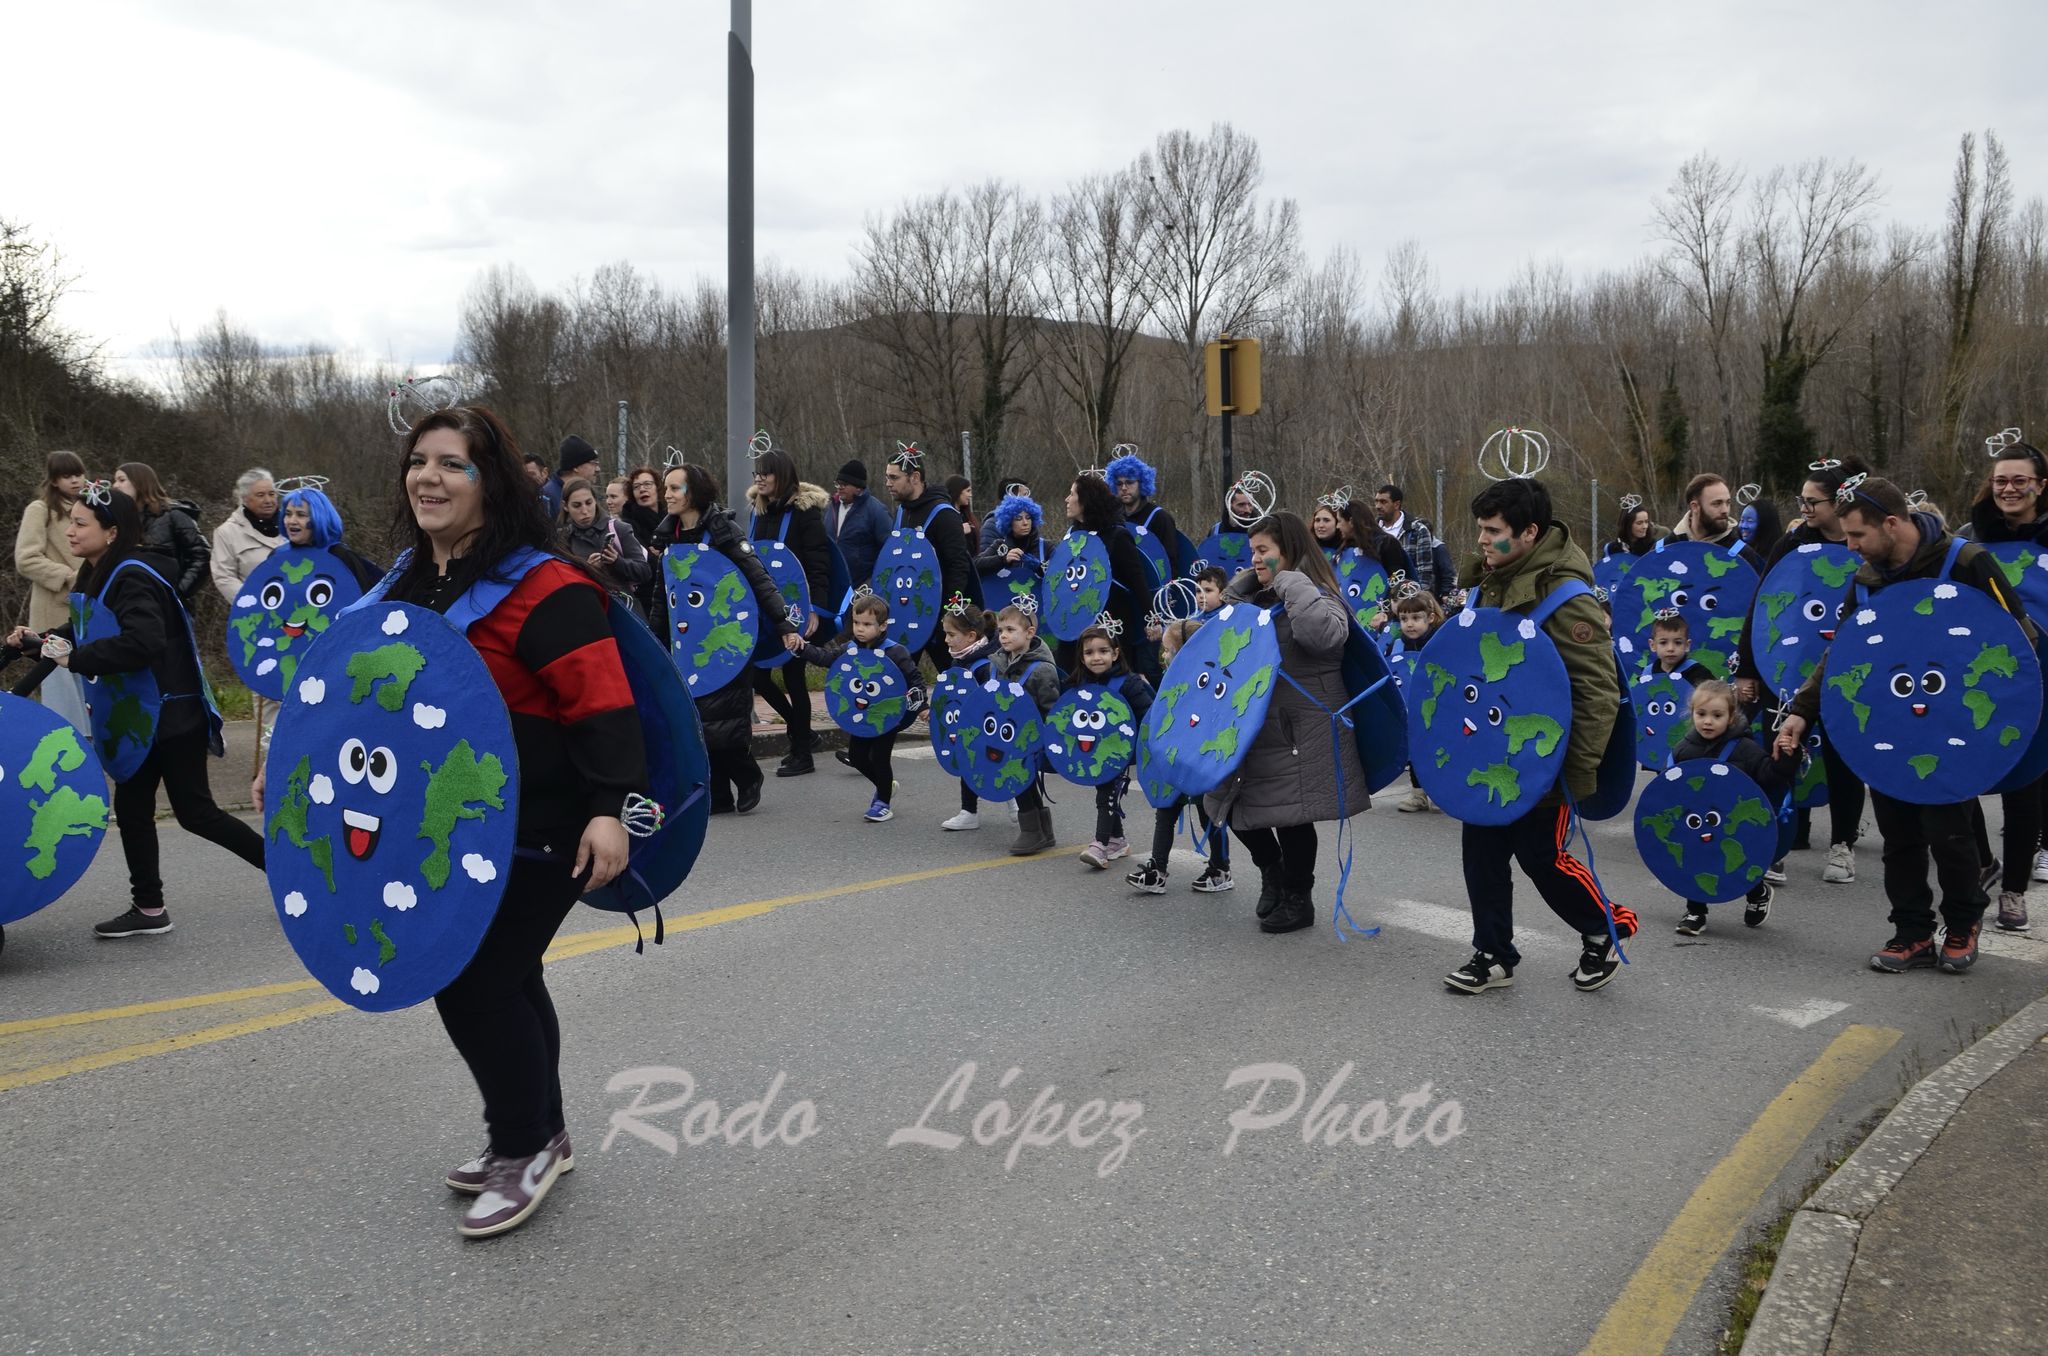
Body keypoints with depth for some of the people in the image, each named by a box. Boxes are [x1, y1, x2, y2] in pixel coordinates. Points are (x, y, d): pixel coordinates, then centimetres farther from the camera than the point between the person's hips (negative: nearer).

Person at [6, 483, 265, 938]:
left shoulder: (131, 580, -20)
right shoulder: (98, 577, 9)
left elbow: (144, 642, -33)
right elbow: (89, 632, 21)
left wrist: (77, 659, -28)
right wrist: (36, 641, 7)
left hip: (174, 713, -9)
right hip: (141, 714, 9)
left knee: (194, 812, -4)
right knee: (131, 807, 9)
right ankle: (149, 909, 17)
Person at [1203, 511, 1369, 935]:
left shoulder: (1318, 596, -11)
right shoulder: (1260, 599, 14)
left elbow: (1324, 634, -32)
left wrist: (1292, 582, -22)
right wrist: (1244, 582, 10)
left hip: (1301, 730, -8)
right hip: (1256, 725, 8)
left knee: (1291, 814, -1)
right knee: (1234, 805, 9)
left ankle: (1298, 898, 20)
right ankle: (1272, 873, 34)